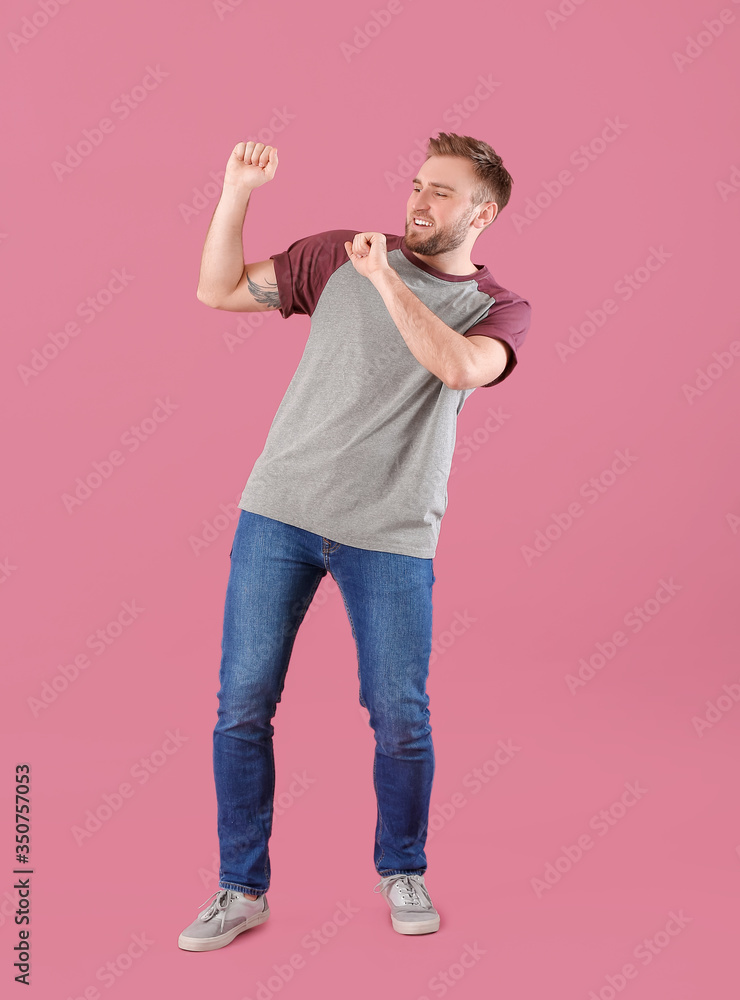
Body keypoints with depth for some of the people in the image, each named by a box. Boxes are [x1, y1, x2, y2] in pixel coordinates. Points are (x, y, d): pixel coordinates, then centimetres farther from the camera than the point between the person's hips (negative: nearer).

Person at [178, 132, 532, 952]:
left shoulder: (499, 309, 4)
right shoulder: (343, 254, 8)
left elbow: (460, 367, -19)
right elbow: (219, 290, 9)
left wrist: (385, 276, -19)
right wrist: (237, 193, -1)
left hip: (391, 536, -1)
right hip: (279, 512, 1)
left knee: (400, 718, 3)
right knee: (242, 705, 1)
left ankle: (402, 872, 29)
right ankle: (241, 891, 18)